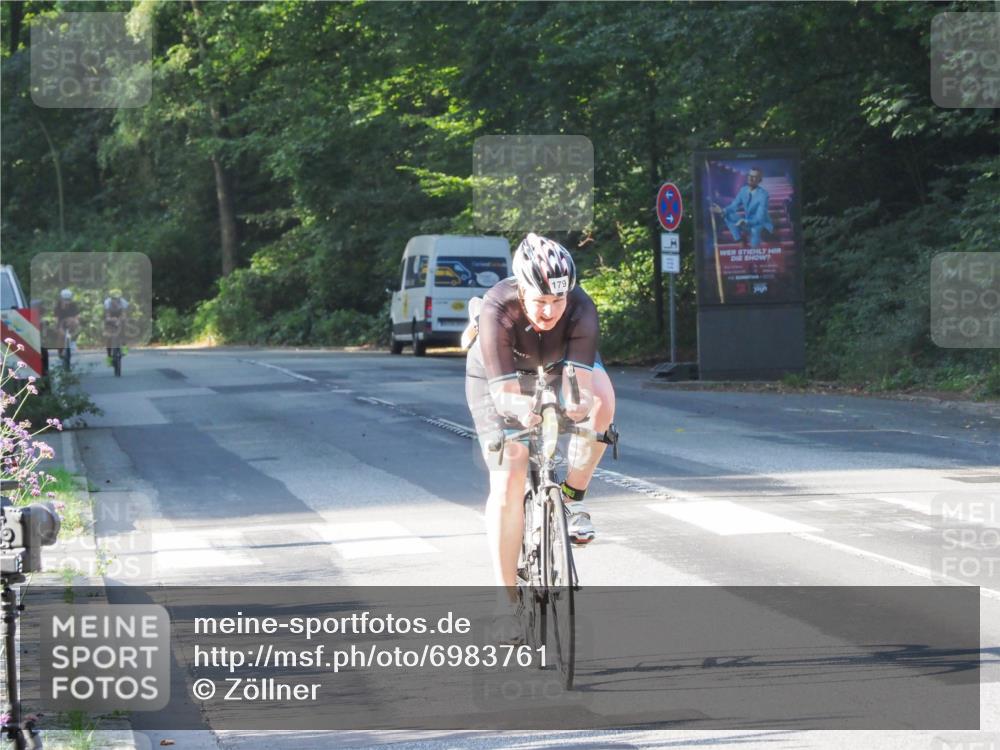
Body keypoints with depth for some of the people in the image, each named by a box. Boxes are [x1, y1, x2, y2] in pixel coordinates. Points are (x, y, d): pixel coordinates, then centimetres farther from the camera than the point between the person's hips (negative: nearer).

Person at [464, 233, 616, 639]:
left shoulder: (580, 310, -34)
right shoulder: (496, 312, -38)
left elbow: (578, 379, -43)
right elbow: (504, 390, -42)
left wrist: (579, 402, -64)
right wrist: (524, 410, -63)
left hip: (558, 364, 2)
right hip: (497, 376, -2)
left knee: (602, 401, -33)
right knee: (508, 481, -13)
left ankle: (572, 496, -10)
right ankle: (508, 600, -3)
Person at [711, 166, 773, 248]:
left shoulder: (763, 195, -25)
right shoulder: (743, 190, -6)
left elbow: (759, 218, -31)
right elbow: (734, 206, 1)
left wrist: (745, 222, -47)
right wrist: (722, 211, -20)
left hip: (762, 224, -6)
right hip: (747, 221, 6)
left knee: (755, 229, -40)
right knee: (728, 216, -13)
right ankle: (741, 240, -6)